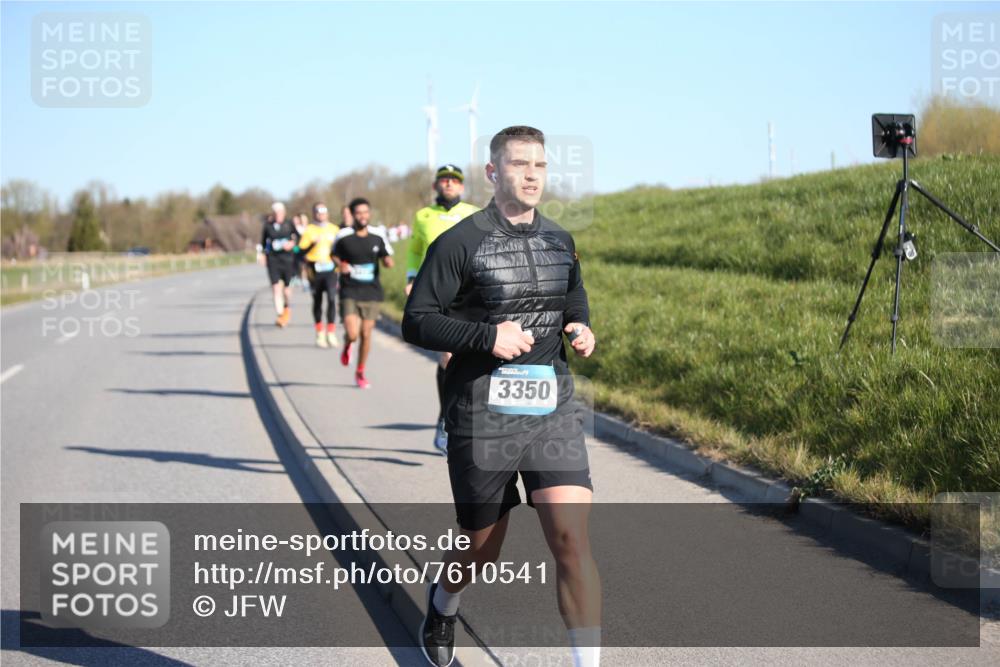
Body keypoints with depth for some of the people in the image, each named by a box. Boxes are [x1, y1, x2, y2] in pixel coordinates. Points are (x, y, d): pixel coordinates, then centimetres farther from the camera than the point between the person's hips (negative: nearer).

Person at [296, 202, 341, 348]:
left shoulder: (334, 229, 10)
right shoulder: (309, 230, 4)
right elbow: (301, 250, -3)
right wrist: (313, 244, -18)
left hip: (330, 269, 0)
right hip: (315, 269, 0)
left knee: (332, 298, -15)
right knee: (317, 301, 8)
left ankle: (331, 333, -10)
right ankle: (320, 333, 19)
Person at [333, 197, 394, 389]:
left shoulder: (377, 238, 2)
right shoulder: (343, 237, -4)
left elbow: (386, 260, 11)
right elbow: (334, 255, 12)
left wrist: (388, 262, -13)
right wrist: (340, 264, -9)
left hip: (371, 293, 2)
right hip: (349, 292, -2)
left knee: (366, 334, 5)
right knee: (352, 334, -16)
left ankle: (360, 373, 24)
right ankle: (347, 346, 23)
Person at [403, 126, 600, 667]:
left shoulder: (559, 241, 10)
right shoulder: (459, 243, -7)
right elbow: (416, 322, -8)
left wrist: (582, 330, 7)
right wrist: (486, 336, -20)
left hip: (553, 409, 3)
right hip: (483, 415, -3)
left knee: (572, 538, -14)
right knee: (481, 551, 12)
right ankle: (442, 604, 47)